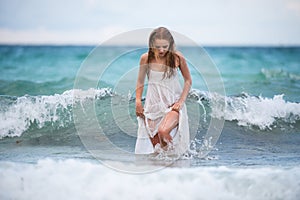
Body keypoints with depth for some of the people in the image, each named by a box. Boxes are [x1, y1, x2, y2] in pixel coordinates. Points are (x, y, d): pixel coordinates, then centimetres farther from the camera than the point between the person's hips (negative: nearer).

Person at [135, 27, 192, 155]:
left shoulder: (177, 58, -9)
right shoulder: (146, 58, -6)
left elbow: (188, 80, 3)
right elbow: (140, 82, 8)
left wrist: (181, 101, -7)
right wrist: (138, 101, 3)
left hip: (173, 104, -2)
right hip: (153, 105, 2)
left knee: (163, 131, -28)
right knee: (153, 141, -1)